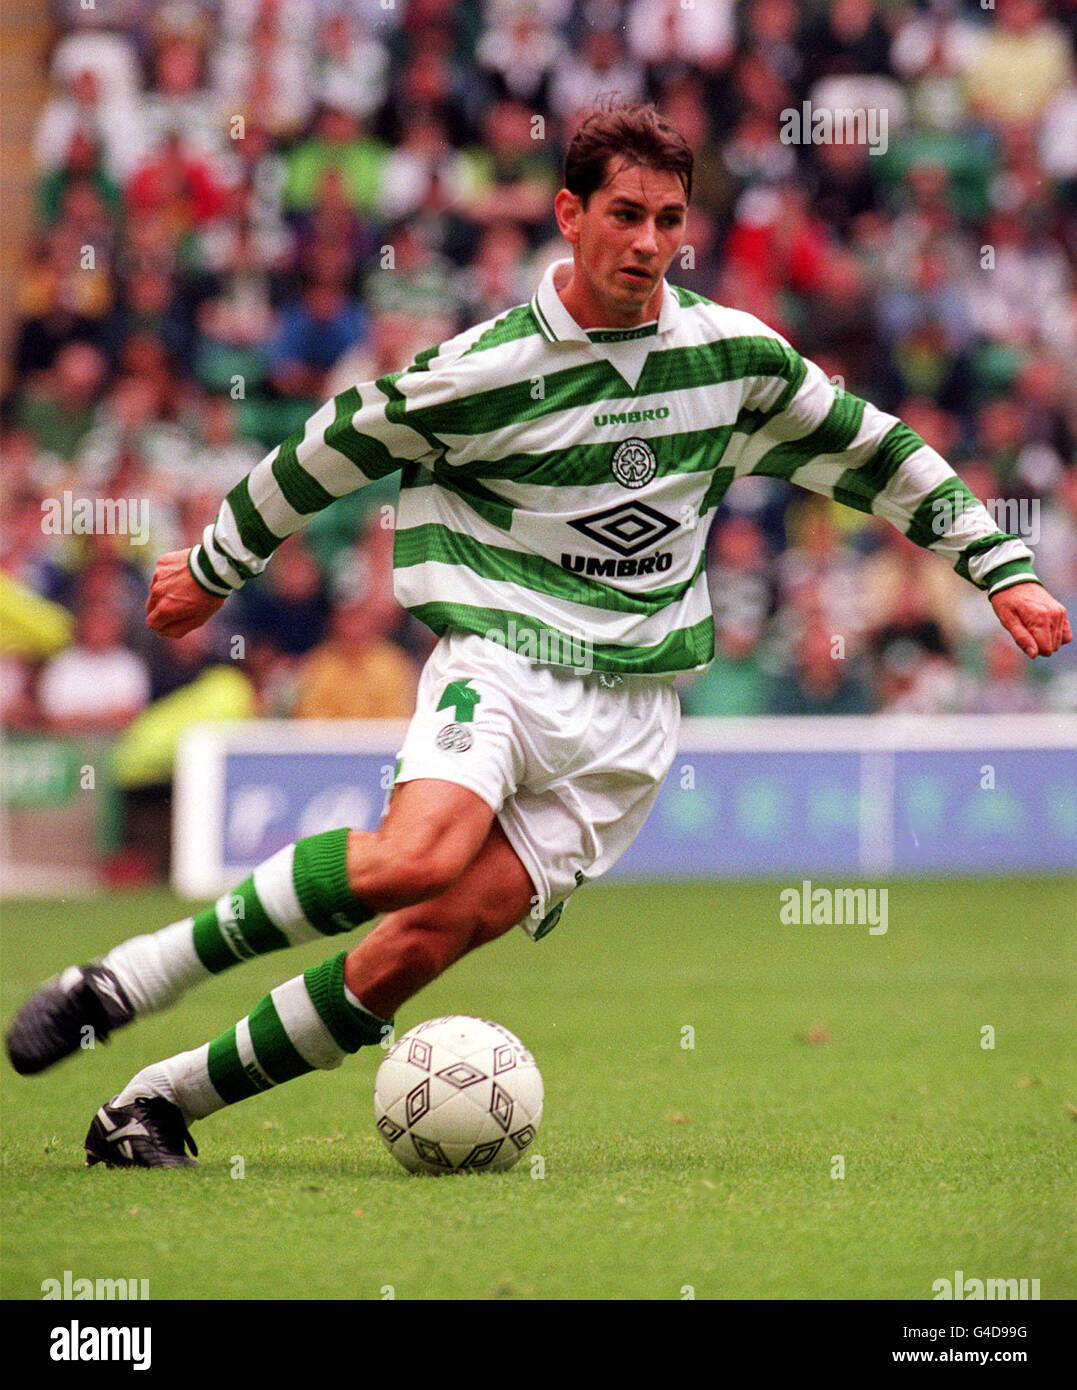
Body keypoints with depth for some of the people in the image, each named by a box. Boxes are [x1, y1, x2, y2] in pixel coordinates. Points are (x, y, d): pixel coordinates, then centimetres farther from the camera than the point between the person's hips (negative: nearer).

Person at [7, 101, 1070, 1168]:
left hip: (632, 706, 3)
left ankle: (162, 1101, -7)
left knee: (427, 941, -14)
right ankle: (125, 979, -23)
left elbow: (873, 452, 19)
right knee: (419, 854, -34)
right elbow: (329, 452, 7)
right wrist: (211, 570, 18)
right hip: (502, 655, -3)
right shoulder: (486, 369, -6)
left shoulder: (739, 357, 5)